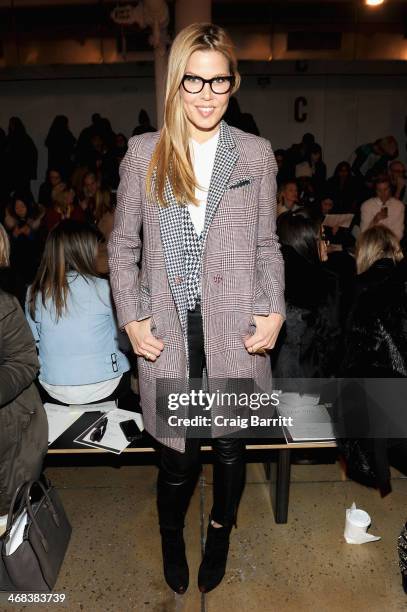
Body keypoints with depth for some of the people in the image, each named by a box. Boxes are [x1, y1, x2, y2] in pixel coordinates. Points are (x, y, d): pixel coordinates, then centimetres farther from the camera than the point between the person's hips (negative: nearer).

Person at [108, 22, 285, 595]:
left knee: (230, 446, 17)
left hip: (236, 332, 1)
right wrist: (132, 320, -3)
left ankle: (220, 532, 49)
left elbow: (267, 245, 9)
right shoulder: (144, 152, 3)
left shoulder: (256, 153, 5)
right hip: (169, 335, 0)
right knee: (178, 455, 11)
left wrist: (275, 311, -4)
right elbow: (122, 244, 6)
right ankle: (171, 535, 46)